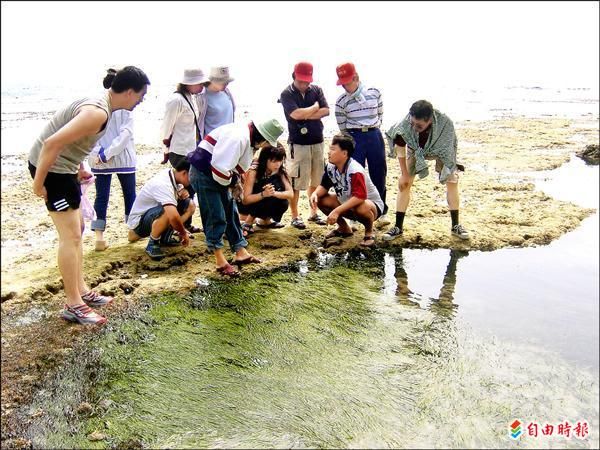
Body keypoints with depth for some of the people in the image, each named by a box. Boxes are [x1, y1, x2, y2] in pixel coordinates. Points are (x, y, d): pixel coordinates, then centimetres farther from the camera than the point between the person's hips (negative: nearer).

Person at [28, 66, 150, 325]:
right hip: (51, 168, -10)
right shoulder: (98, 112, -25)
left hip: (62, 166, 10)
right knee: (71, 236, -5)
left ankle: (81, 291, 28)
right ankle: (73, 306, 5)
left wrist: (78, 167, 19)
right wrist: (38, 183, -21)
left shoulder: (102, 104, 6)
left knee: (76, 229, 16)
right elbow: (52, 143, -29)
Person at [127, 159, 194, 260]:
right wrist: (183, 233, -26)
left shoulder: (173, 174, -5)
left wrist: (183, 193, -9)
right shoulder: (163, 184, -32)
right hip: (139, 221, -9)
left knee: (190, 205, -2)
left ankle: (165, 237, 5)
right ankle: (152, 244, -14)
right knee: (168, 212, -39)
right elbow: (173, 216, -44)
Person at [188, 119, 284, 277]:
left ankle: (241, 253, 24)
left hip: (219, 176, 10)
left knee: (231, 213, 13)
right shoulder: (238, 138, -28)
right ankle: (221, 262, 2)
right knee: (216, 217, -6)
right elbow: (221, 168, -32)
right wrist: (229, 183, -13)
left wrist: (234, 182, 3)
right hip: (204, 173, -10)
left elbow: (239, 165, 17)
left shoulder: (249, 139, 5)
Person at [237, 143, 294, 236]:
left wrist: (274, 193, -41)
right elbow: (246, 199, -27)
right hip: (246, 204, -4)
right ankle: (248, 222, -11)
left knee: (283, 203, -24)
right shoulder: (253, 171, -27)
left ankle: (265, 220, 5)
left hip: (264, 203, 5)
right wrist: (263, 194, -45)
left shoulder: (281, 171, -15)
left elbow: (290, 193, -22)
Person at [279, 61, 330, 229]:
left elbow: (326, 111, -4)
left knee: (316, 180, 10)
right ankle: (295, 216, 9)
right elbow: (296, 114, -21)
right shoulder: (287, 94, -6)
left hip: (317, 142, 4)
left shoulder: (316, 90, 7)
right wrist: (315, 107, -5)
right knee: (296, 182, -2)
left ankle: (314, 213, 22)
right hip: (298, 144, -4)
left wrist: (305, 115, -13)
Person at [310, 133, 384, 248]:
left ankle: (369, 233, -6)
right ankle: (344, 228, 14)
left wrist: (337, 211, -43)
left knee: (362, 208, -43)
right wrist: (315, 194, -23)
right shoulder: (330, 167, -9)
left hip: (371, 205, -7)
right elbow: (324, 186, 1)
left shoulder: (355, 171, -33)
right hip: (347, 204, 8)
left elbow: (360, 197, -41)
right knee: (320, 199, -6)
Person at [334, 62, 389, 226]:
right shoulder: (341, 101, -5)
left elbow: (380, 115, 11)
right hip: (354, 139, -1)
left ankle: (381, 211, 22)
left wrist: (372, 130, 11)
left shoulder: (374, 93, -1)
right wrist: (357, 133, 7)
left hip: (375, 136, 2)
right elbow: (342, 126, 2)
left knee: (379, 175, 8)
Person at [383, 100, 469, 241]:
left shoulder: (445, 123, -40)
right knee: (404, 183, -8)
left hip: (440, 150, 0)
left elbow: (448, 150, -24)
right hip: (415, 150, 0)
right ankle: (398, 227, 0)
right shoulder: (405, 124, -37)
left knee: (452, 181, -7)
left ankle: (455, 226, 7)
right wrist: (405, 174, -13)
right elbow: (400, 148, -19)